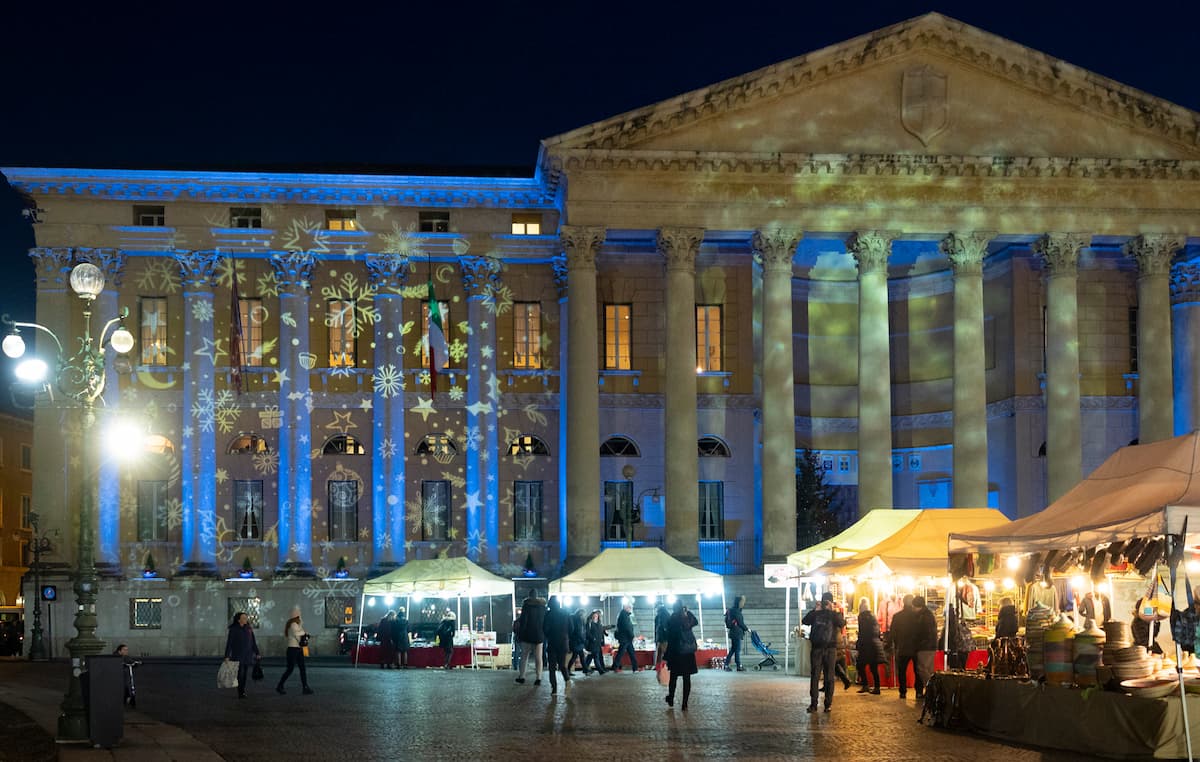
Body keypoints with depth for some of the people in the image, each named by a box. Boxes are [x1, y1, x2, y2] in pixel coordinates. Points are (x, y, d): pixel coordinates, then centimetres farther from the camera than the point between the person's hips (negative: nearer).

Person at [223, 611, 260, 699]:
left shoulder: (249, 629, 7)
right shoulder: (233, 630, -7)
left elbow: (253, 642, 11)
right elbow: (229, 643, -9)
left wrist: (257, 653, 8)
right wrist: (227, 656, -14)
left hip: (247, 655, 4)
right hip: (237, 655, -4)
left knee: (245, 674, 5)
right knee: (240, 673, -10)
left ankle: (243, 691, 13)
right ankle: (240, 693, -7)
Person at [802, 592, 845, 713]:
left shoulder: (836, 614, 8)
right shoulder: (816, 613, 12)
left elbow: (842, 623, -12)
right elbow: (804, 621, -4)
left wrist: (833, 611, -15)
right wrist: (815, 610, -10)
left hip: (830, 648, -1)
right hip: (816, 648, 1)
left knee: (829, 677, 1)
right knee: (814, 675, -3)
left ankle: (828, 703, 6)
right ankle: (813, 703, -3)